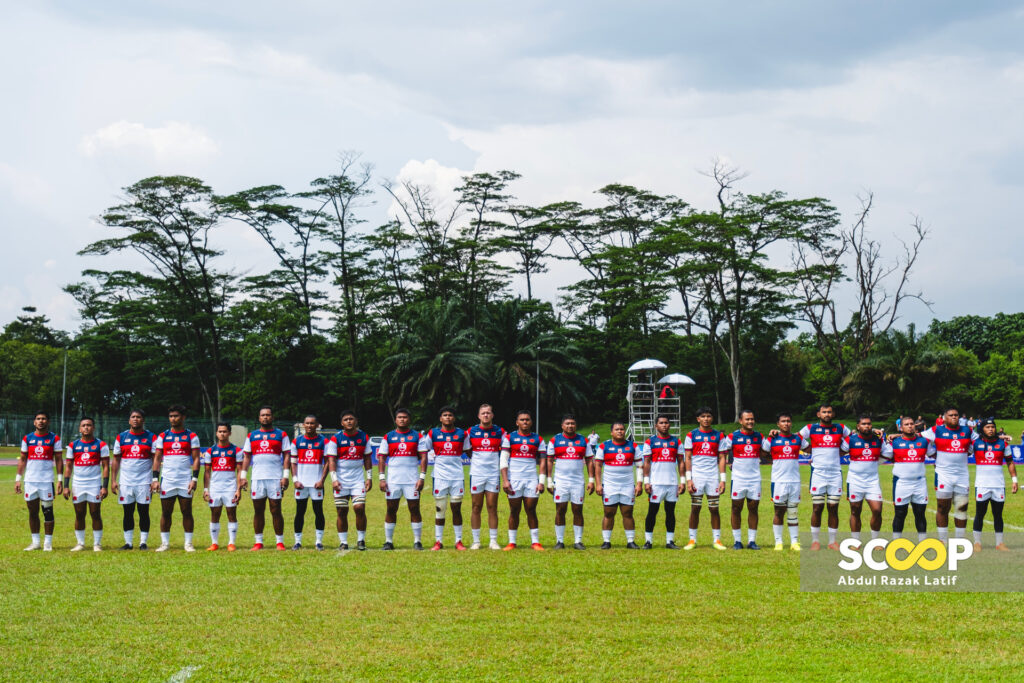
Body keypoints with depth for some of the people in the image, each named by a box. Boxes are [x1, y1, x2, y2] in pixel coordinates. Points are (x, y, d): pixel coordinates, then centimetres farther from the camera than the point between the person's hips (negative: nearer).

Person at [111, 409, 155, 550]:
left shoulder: (151, 437, 3)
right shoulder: (121, 437, 8)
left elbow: (156, 460, 2)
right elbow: (115, 460, 11)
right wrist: (113, 480, 4)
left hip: (144, 482, -2)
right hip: (125, 482, 2)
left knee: (144, 512, 0)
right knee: (127, 513, 4)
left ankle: (143, 542, 7)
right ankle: (128, 542, 10)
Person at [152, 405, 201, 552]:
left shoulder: (191, 436, 5)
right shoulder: (162, 436, 10)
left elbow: (196, 459, 1)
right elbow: (157, 458, 10)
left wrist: (194, 479, -9)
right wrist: (155, 479, 0)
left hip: (185, 480, -2)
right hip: (167, 479, 2)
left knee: (187, 512, -1)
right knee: (166, 512, 3)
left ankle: (188, 543, 4)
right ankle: (165, 542, 9)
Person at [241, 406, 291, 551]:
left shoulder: (281, 435, 6)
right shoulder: (252, 435, 14)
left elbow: (286, 456, 2)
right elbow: (247, 457, 15)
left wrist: (285, 476, -6)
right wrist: (243, 476, 6)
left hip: (275, 478, -3)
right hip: (257, 478, 3)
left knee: (276, 510, -3)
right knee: (258, 511, 4)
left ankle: (280, 541, 2)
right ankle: (258, 542, 9)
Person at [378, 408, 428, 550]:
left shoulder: (417, 436, 5)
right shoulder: (388, 437, 8)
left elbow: (423, 457, 3)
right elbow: (381, 458, 8)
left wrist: (422, 477, -7)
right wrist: (382, 478, -1)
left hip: (412, 479, -1)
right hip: (393, 479, 1)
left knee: (414, 509, -1)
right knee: (391, 509, 3)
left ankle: (417, 541, 4)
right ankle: (388, 541, 9)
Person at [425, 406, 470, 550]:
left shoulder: (462, 434, 4)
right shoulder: (433, 434, 3)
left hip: (457, 475, 0)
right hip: (440, 476, 0)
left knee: (456, 509, 2)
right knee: (439, 509, 1)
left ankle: (458, 541, 7)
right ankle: (438, 541, 7)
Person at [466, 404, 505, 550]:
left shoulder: (500, 432, 4)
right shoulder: (471, 432, 3)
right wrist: (476, 461, 5)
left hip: (494, 474, 0)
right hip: (476, 473, 0)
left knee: (492, 507, 1)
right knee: (476, 508, 2)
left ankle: (493, 541, 5)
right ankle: (476, 541, 7)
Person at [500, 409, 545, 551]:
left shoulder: (538, 439, 9)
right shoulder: (509, 438, 4)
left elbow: (542, 462, 9)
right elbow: (503, 461, 1)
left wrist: (541, 481, 0)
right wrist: (505, 480, -7)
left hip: (532, 480, 1)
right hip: (514, 479, -1)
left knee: (531, 510, 1)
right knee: (514, 511, 1)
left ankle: (535, 542, 5)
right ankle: (511, 542, 7)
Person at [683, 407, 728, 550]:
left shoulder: (718, 435, 7)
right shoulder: (691, 435, 4)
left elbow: (721, 459, 7)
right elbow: (688, 459, 3)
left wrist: (723, 479, -1)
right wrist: (688, 479, -5)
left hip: (713, 477, 1)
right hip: (697, 476, -1)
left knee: (714, 509, 2)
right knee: (695, 509, 1)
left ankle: (717, 540, 7)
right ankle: (692, 540, 7)